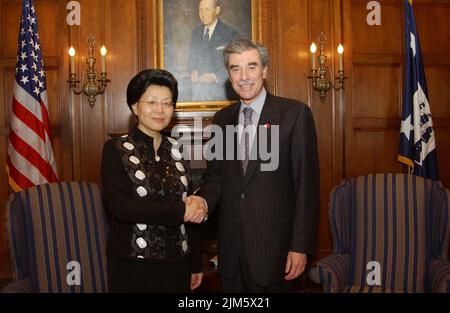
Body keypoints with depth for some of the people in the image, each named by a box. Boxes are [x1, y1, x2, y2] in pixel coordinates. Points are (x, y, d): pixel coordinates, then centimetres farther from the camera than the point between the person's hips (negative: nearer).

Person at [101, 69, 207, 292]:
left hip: (176, 263, 4)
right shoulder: (116, 149, -6)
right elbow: (119, 206, -18)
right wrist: (178, 212, -21)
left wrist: (195, 264, 10)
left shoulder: (177, 150, 6)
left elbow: (189, 214, 9)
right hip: (132, 265, -4)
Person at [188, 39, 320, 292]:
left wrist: (300, 246, -12)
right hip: (230, 244, 4)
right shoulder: (222, 118, 7)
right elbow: (216, 175, 12)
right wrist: (203, 199, -9)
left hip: (274, 243, -4)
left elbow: (307, 184, -10)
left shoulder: (295, 113, -8)